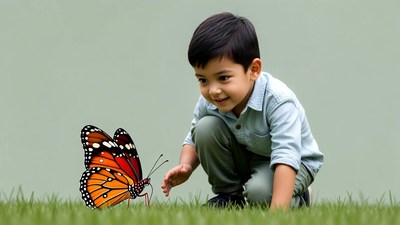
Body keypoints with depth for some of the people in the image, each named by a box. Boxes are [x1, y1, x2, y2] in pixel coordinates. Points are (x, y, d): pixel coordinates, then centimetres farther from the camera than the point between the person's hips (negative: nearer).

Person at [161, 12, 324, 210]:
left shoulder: (279, 101, -36)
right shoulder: (208, 102, -18)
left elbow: (285, 157, -45)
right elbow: (194, 140, 2)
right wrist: (185, 167, -22)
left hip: (295, 163, -5)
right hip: (243, 157, 5)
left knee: (260, 192, -36)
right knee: (205, 128, -20)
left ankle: (297, 199, 0)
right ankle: (229, 195, -1)